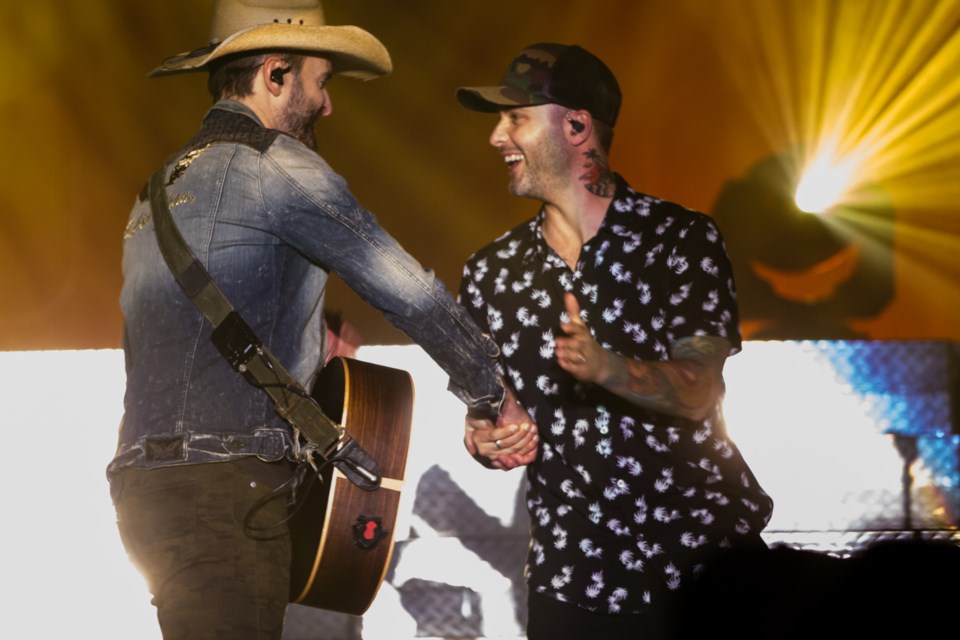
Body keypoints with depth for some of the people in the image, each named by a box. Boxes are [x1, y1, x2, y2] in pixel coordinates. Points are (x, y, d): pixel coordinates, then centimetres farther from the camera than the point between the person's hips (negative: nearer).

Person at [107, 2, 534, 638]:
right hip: (221, 490, -9)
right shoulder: (273, 162, -4)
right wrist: (492, 394, 10)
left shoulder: (161, 188, 23)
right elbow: (410, 292, -2)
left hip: (149, 483, 9)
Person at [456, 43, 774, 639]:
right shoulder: (490, 273, 5)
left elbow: (698, 393, -15)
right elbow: (482, 415, 13)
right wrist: (486, 439, -10)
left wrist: (605, 367, -32)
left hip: (706, 555, -3)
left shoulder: (682, 239, -6)